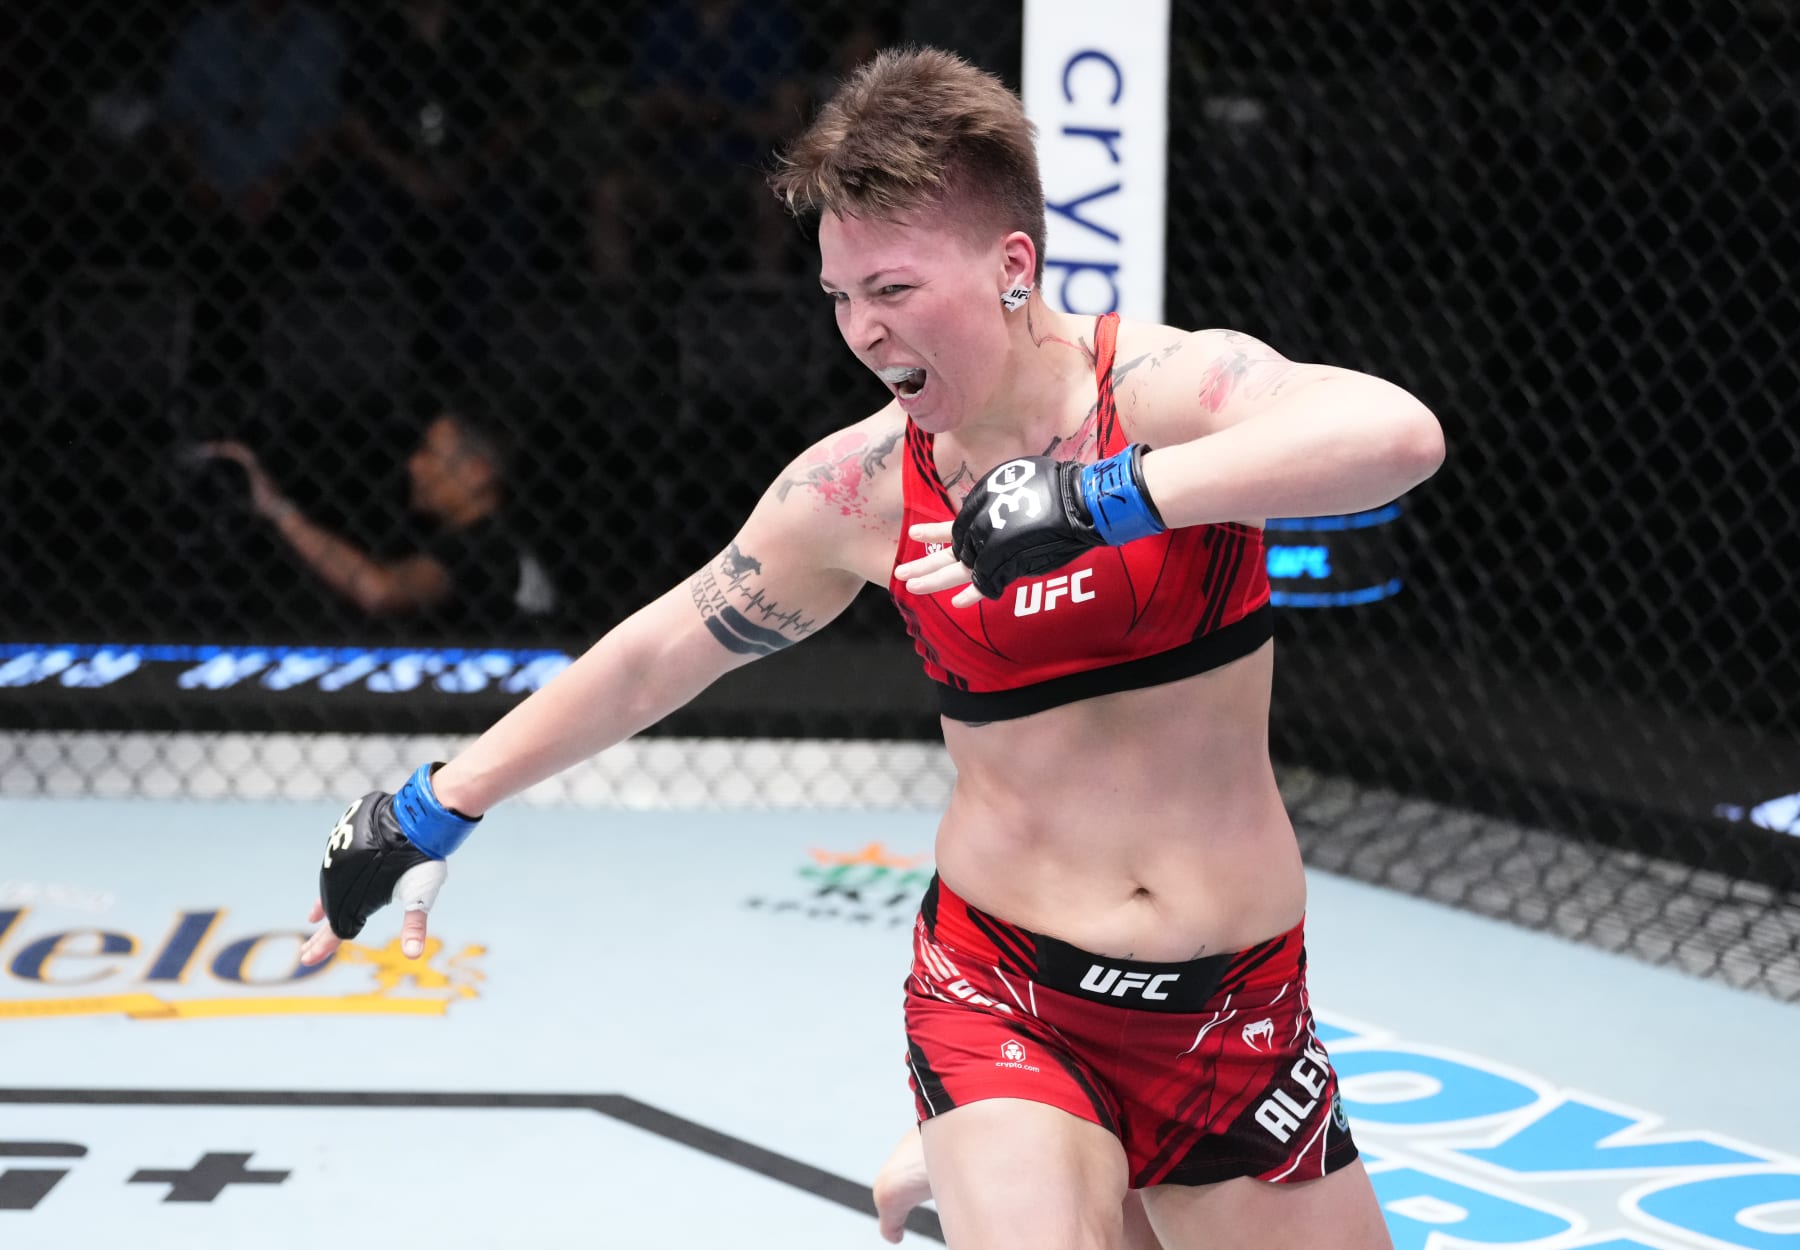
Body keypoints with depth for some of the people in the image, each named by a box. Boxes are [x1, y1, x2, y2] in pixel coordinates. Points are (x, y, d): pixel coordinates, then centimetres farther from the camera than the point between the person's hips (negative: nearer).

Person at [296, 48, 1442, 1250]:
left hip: (1239, 1011, 0)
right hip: (1006, 998, 0)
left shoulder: (1169, 386, -14)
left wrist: (1107, 494, -42)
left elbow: (1400, 434, -35)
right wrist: (434, 810, 17)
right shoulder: (857, 488, -5)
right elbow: (656, 655, 10)